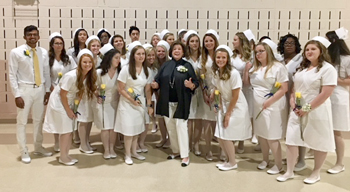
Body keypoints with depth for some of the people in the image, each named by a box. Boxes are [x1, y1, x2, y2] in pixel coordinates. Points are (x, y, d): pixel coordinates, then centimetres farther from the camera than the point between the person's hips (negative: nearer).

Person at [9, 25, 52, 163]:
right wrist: (17, 95, -12)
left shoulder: (43, 52, 3)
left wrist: (47, 90, 6)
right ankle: (24, 151, 19)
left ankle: (38, 147, 30)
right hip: (24, 89, -4)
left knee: (38, 120, 15)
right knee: (22, 121, 5)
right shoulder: (16, 52, -8)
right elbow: (12, 75, -8)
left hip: (40, 89, 4)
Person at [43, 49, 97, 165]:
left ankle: (66, 154, 24)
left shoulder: (89, 76, -8)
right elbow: (63, 94, -22)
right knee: (66, 131, -3)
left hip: (69, 103, 7)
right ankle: (63, 157, 12)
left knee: (70, 130, 11)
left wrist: (75, 107, -3)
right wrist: (68, 110, -13)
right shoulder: (71, 76, -30)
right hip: (59, 103, -7)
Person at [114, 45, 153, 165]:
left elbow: (148, 90, 6)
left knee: (137, 128, 12)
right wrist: (131, 100, -18)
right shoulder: (126, 70, -11)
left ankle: (133, 152, 30)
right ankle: (127, 155, 16)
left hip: (140, 103, 4)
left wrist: (149, 105, 3)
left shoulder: (147, 71, 2)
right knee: (129, 130, -1)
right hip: (127, 103, -4)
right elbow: (121, 89, -10)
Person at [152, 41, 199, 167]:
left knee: (181, 127, -4)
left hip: (181, 103, -4)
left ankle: (185, 155, 4)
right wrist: (155, 84, -15)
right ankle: (175, 151, 28)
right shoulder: (166, 65, 8)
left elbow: (196, 83, -4)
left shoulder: (187, 65, -2)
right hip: (167, 102, 4)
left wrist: (191, 85, -25)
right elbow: (158, 81, 7)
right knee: (170, 128, 12)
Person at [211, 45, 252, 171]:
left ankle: (233, 163, 17)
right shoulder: (216, 73, -2)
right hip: (224, 106, 7)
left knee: (226, 136, -4)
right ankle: (229, 160, 28)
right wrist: (219, 105, -5)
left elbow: (235, 96, -19)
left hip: (236, 108, -7)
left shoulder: (234, 73, -23)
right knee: (219, 136, 7)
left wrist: (228, 114, -14)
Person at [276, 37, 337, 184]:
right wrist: (292, 102, -2)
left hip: (316, 112, -6)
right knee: (291, 140, 5)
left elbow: (325, 94, -19)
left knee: (318, 142, 7)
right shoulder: (302, 68, 14)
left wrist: (307, 108, -18)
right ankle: (289, 172, 17)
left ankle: (316, 173, 26)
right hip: (297, 111, 7)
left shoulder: (327, 69, -11)